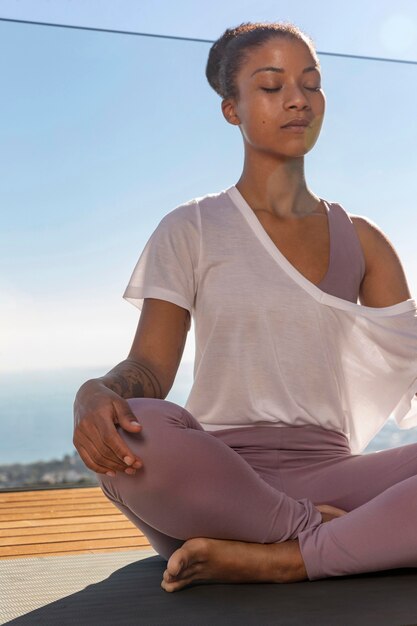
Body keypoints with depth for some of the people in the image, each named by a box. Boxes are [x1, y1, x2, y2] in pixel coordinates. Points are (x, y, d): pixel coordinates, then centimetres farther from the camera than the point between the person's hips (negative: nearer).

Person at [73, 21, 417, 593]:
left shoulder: (360, 241, 15)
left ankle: (269, 560, -24)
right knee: (138, 436, -36)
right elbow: (148, 368, -2)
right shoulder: (191, 230, 8)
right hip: (214, 482, -2)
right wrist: (96, 395, -26)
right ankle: (359, 538, -18)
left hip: (328, 472, 2)